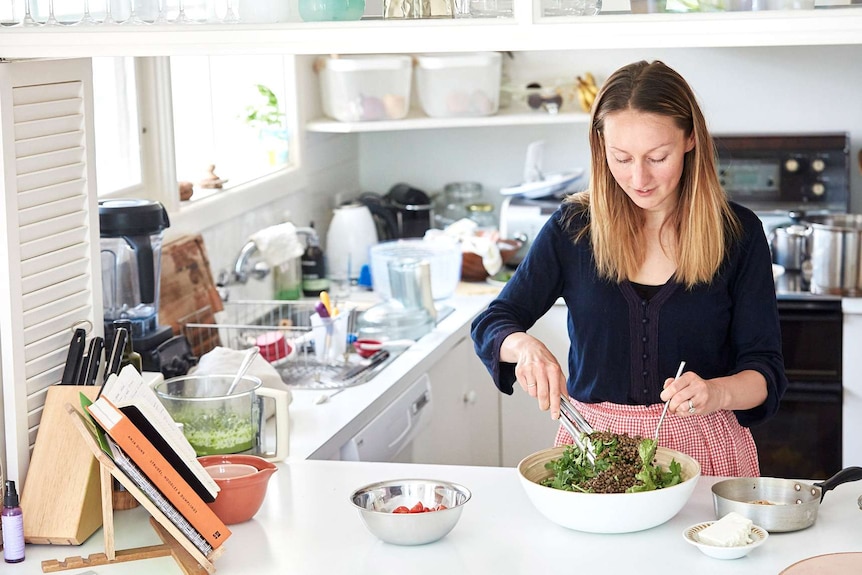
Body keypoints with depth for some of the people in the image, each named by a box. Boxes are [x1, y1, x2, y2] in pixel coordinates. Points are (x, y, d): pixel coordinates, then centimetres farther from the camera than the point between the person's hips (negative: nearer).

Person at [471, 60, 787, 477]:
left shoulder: (737, 232, -1)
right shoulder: (573, 227, 1)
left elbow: (766, 372, -1)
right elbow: (491, 323, 3)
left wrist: (716, 393, -24)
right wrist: (523, 346, -21)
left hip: (702, 447, 0)